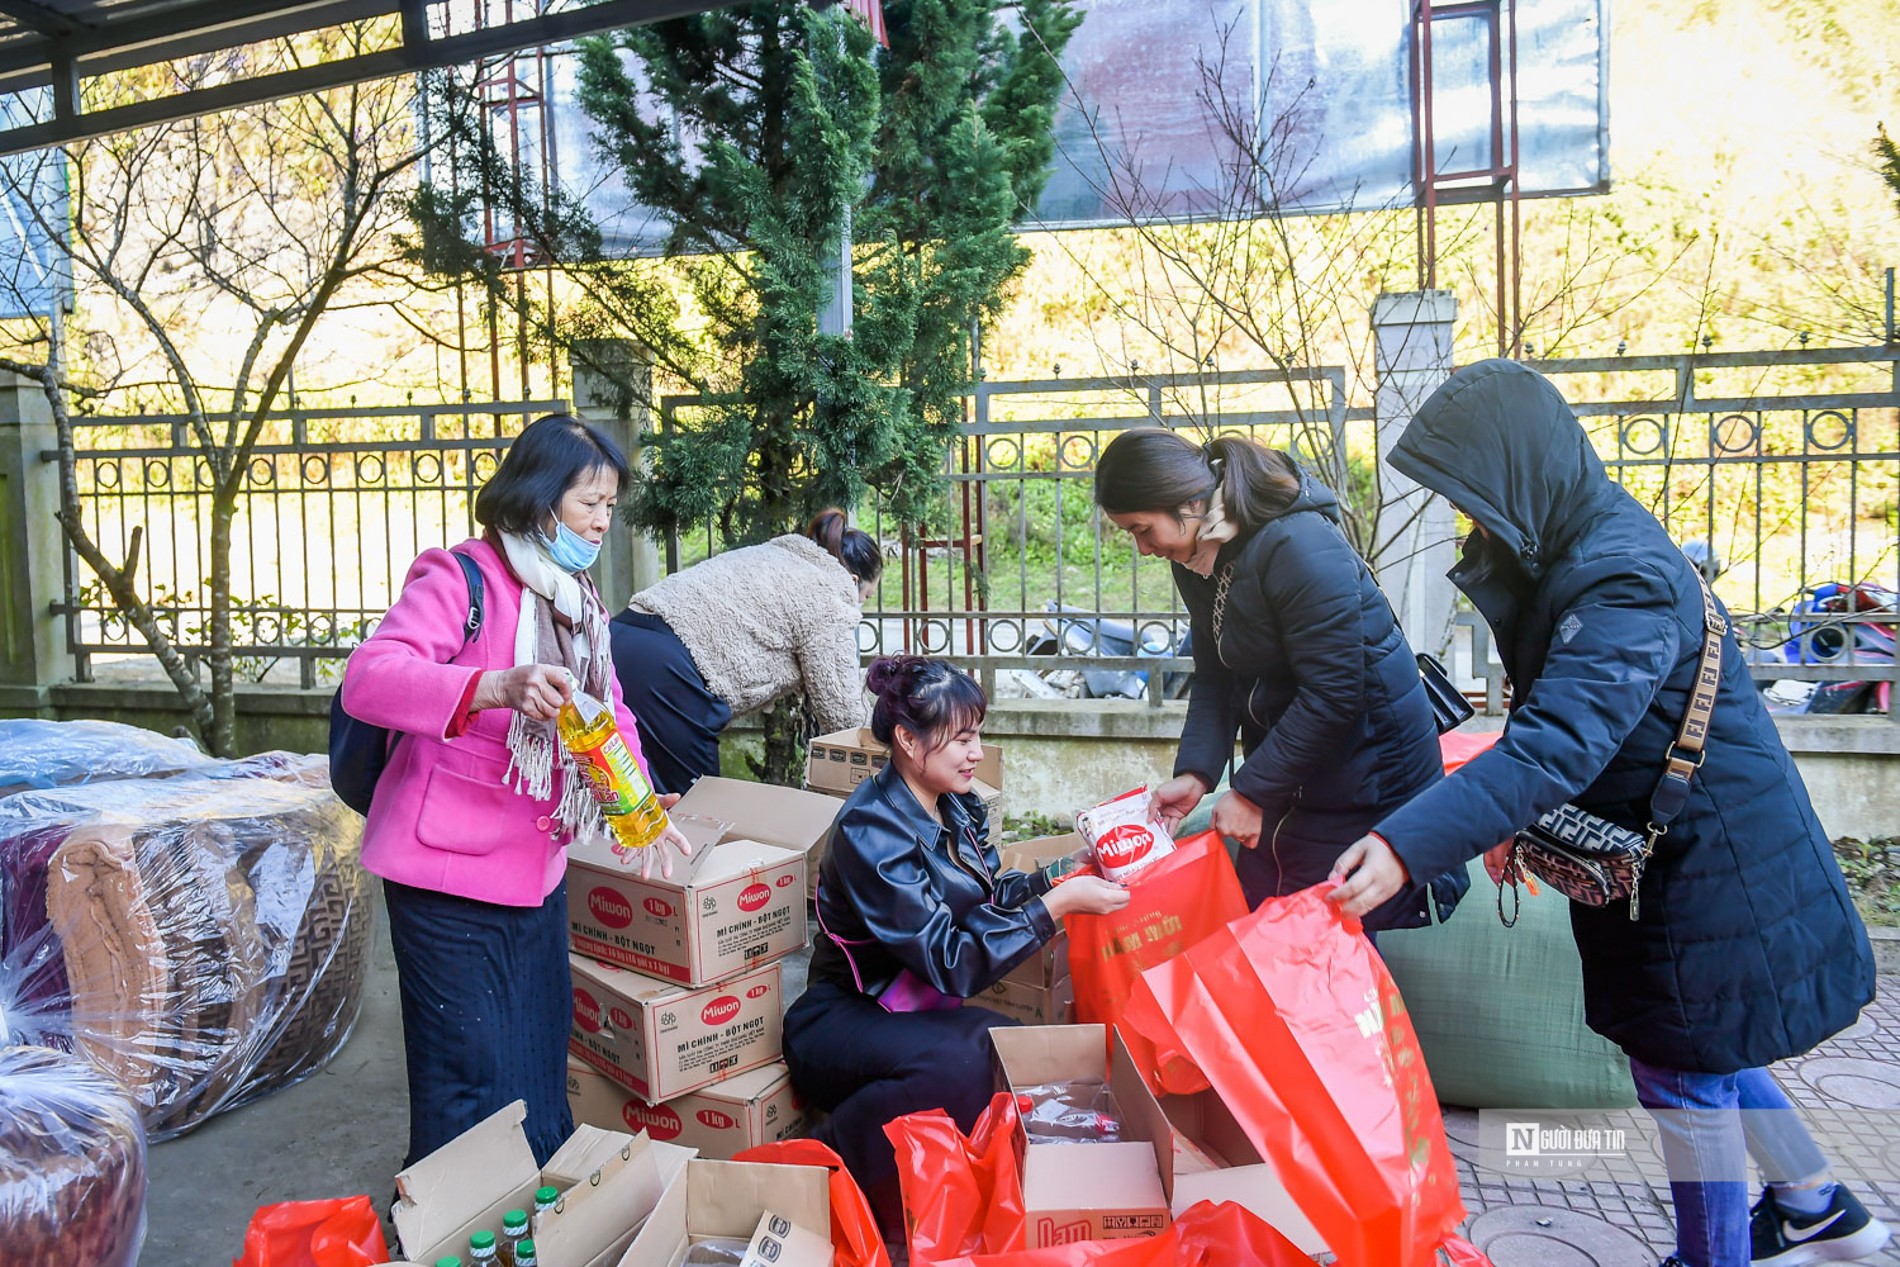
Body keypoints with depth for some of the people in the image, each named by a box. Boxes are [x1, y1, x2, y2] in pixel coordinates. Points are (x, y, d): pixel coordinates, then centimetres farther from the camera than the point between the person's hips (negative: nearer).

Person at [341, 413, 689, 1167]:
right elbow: (367, 679, -27)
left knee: (540, 1069, 19)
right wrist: (496, 687, -43)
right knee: (470, 1083, -2)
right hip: (448, 876, -8)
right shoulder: (460, 580, -14)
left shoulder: (578, 602, 13)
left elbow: (608, 713, 18)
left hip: (536, 871, 9)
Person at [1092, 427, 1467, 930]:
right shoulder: (1197, 559, 2)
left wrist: (1253, 790, -19)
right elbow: (1215, 677, 5)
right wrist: (1194, 773, -9)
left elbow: (1333, 694, -25)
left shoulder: (1299, 547, -25)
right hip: (1285, 764, 8)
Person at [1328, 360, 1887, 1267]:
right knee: (1707, 1047, 24)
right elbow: (1555, 711, 12)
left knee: (1683, 1072, 5)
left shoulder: (1624, 579, -29)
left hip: (1705, 853, -10)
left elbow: (1557, 743, -40)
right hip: (1657, 843, 10)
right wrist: (1509, 819, 7)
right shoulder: (1569, 550, 1)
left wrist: (1407, 844, -46)